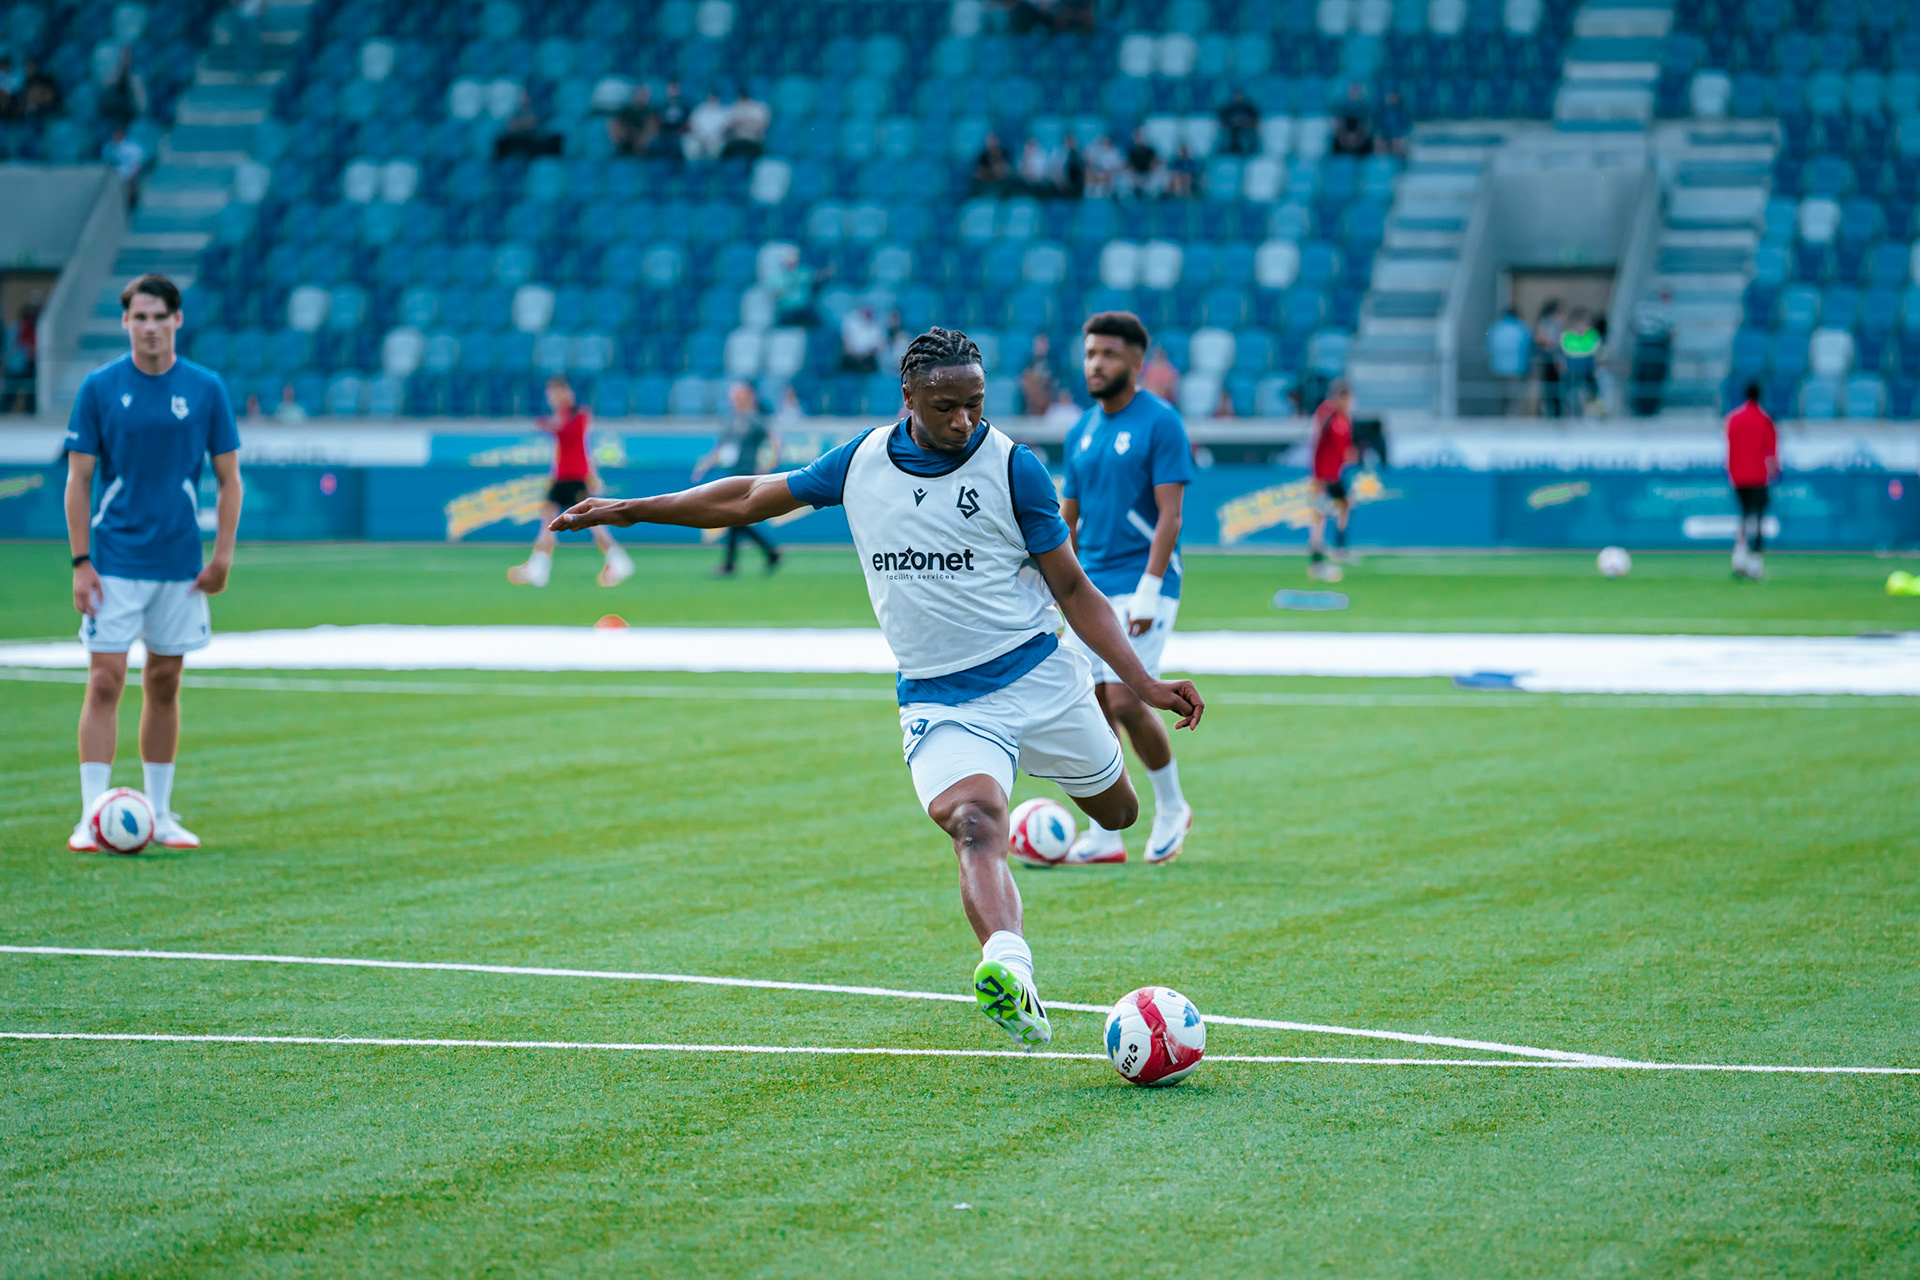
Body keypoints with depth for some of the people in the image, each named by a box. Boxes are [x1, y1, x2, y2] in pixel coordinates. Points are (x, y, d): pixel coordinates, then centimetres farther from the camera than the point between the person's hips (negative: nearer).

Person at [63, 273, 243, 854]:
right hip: (115, 562, -2)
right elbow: (78, 479, 0)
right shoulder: (98, 388, -2)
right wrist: (80, 562, -7)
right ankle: (92, 817, -8)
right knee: (105, 681, -8)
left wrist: (223, 555, -2)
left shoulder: (206, 389, 2)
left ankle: (159, 814, 16)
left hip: (180, 565, 2)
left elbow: (229, 478, 7)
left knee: (164, 685, 8)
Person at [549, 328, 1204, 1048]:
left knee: (1116, 812, 16)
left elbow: (1073, 590, -1)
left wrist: (1143, 684, -7)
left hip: (1038, 676, 0)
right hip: (937, 702, 0)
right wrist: (628, 510, 17)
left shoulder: (1013, 468, -7)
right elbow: (752, 498, 15)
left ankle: (1099, 712, 52)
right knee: (973, 825, -28)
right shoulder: (862, 462, 1)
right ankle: (1010, 973, -53)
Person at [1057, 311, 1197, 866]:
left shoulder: (1161, 423, -8)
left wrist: (1149, 590, -20)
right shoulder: (1082, 431, 12)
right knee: (1093, 708, 3)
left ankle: (1172, 808, 9)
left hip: (1141, 586, -7)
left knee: (1126, 701, -13)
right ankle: (1103, 836, 9)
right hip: (1092, 586, 7)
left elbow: (1169, 514, -14)